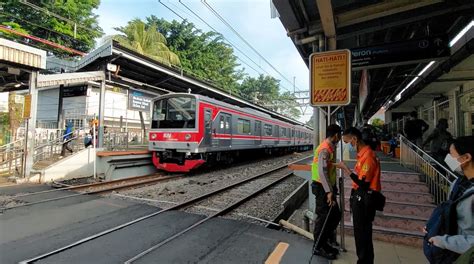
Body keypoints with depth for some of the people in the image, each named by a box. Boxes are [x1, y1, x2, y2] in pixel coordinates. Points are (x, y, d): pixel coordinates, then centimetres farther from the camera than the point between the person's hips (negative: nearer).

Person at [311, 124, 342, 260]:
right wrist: (329, 191, -34)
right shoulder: (324, 149, -20)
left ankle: (323, 243, 30)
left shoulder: (330, 148, 11)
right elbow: (322, 171, -29)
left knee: (335, 215, 17)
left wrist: (332, 189, 16)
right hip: (322, 188, -10)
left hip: (328, 187, 10)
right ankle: (318, 247, 19)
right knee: (323, 218, 2)